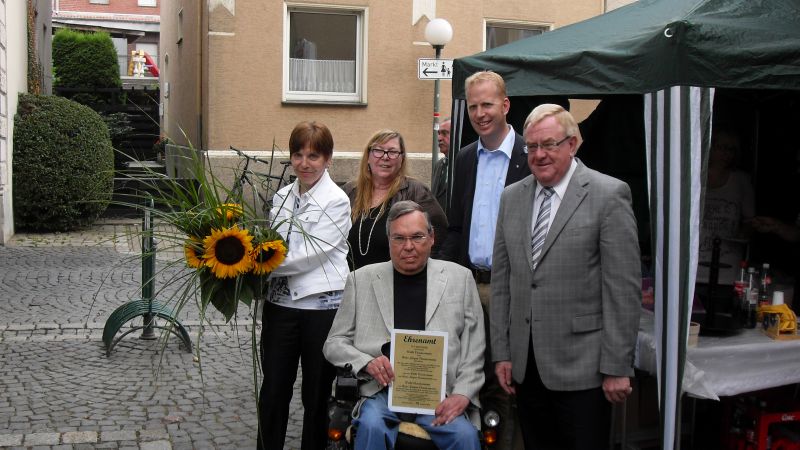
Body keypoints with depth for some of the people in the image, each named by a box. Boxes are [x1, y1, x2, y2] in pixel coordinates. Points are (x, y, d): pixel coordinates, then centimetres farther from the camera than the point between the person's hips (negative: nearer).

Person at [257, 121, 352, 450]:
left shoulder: (336, 201, -8)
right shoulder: (282, 197, 10)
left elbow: (310, 254, -16)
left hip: (322, 307, -5)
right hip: (281, 304, 5)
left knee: (316, 395, 10)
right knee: (272, 392, 9)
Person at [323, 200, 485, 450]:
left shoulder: (459, 278, 11)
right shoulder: (361, 279, 11)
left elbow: (474, 349, 9)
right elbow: (333, 344, 12)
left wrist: (462, 394, -6)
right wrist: (367, 362, -8)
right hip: (381, 390, 1)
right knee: (371, 426, -31)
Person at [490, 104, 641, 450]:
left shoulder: (609, 195, -6)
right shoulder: (511, 198, 10)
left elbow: (623, 287, -9)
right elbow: (501, 280, 11)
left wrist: (617, 367, -11)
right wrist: (501, 352, 7)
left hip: (581, 366, -5)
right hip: (525, 364, 5)